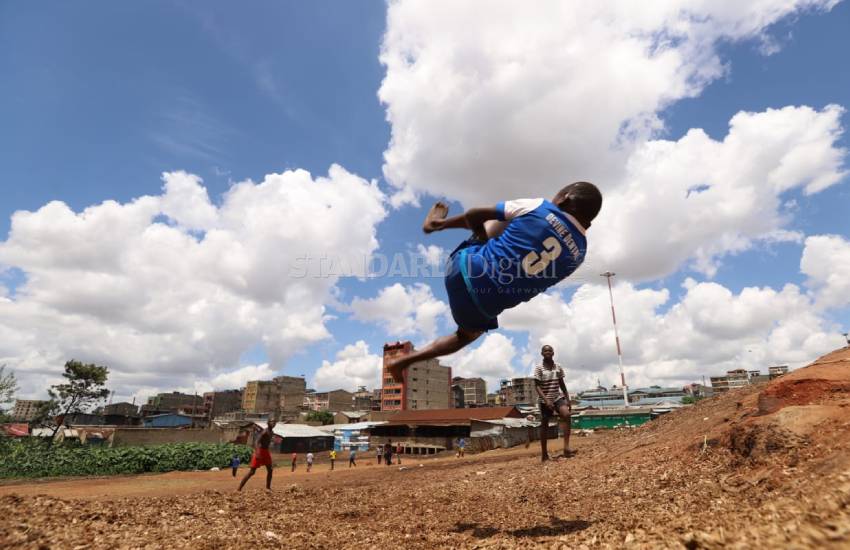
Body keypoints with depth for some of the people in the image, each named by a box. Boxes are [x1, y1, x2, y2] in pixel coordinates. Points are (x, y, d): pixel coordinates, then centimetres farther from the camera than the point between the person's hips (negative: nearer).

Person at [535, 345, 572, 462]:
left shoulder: (558, 367, 4)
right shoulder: (539, 368, -9)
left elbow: (562, 384, 13)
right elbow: (537, 386, -13)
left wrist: (567, 398, 8)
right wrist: (546, 400, -24)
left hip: (558, 397, 3)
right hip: (545, 400, -3)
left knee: (566, 414, -25)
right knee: (544, 425, 3)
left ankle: (566, 445, -22)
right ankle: (544, 454, 14)